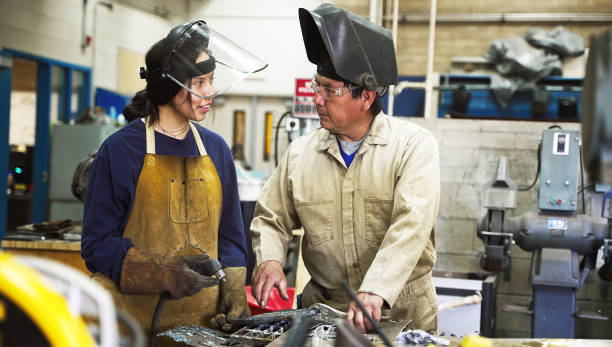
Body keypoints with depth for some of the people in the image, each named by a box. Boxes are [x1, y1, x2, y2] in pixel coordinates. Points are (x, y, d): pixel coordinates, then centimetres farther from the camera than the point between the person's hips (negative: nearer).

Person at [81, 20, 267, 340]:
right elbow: (97, 243, -8)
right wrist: (164, 274, -22)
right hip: (134, 316, -4)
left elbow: (229, 235, 11)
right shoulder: (121, 149, -8)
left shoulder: (216, 148, 7)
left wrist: (233, 289, -5)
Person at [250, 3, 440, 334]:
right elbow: (271, 219, 13)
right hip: (322, 309, 3)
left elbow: (410, 226, -18)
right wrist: (269, 260, -9)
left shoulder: (415, 145, -7)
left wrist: (375, 292, -29)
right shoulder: (300, 154, 6)